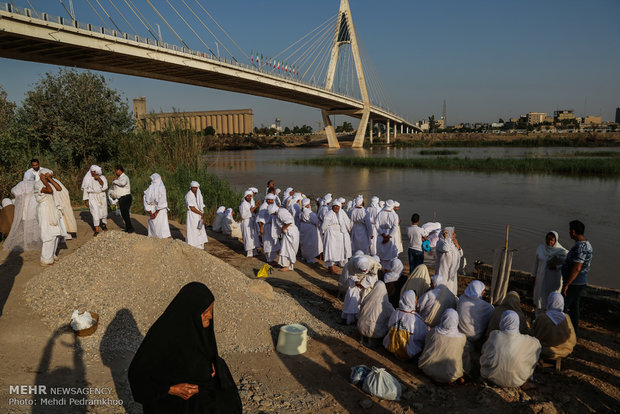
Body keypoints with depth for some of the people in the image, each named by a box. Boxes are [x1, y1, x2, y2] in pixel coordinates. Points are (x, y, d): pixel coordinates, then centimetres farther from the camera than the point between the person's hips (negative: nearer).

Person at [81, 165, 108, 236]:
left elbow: (105, 187, -12)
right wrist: (86, 200, 0)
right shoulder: (87, 179, -2)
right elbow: (85, 190, 2)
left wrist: (99, 179, -21)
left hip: (102, 196, 2)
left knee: (104, 212, 13)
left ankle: (103, 224, 42)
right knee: (95, 213, -12)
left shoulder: (102, 177, 1)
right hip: (92, 197, -2)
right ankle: (97, 230, -9)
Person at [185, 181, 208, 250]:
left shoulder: (199, 195, 10)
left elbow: (202, 208, 6)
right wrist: (201, 213, -12)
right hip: (192, 216, -6)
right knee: (192, 233, -6)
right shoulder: (188, 196, -9)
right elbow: (192, 208, -15)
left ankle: (200, 248, 10)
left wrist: (203, 217, -6)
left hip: (199, 217, 6)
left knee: (200, 232, 5)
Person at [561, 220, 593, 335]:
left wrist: (566, 285, -22)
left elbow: (576, 268, -27)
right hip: (580, 281, 10)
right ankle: (574, 331, 30)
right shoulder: (586, 244, 9)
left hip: (574, 282, -10)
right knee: (573, 306, 19)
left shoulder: (580, 247, -24)